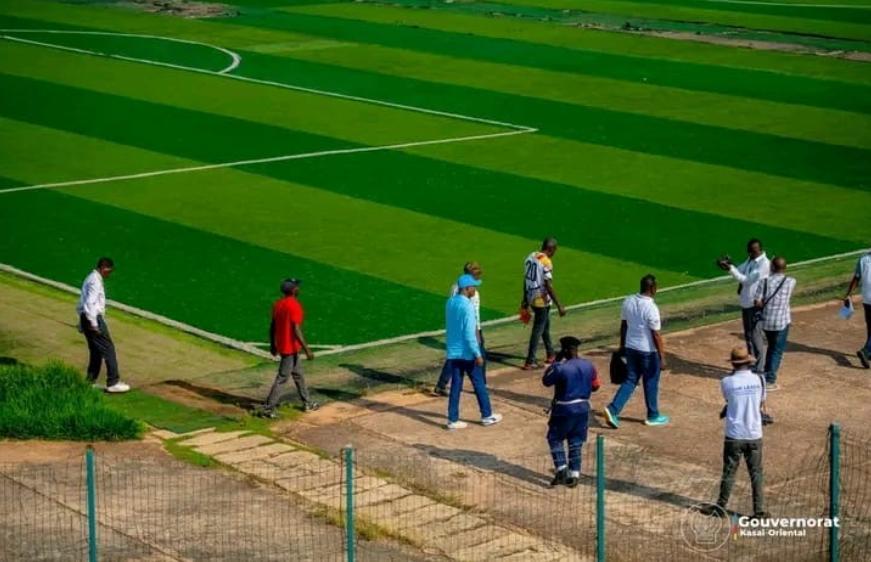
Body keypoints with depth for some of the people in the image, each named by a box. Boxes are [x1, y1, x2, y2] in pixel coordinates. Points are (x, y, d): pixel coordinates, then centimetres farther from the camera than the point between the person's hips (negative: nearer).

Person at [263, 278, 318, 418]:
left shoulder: (278, 304, 5)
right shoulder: (294, 306, -20)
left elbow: (272, 326, 12)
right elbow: (296, 330, -24)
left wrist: (272, 344, 23)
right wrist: (307, 350, -22)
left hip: (281, 345, 9)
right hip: (290, 347, -9)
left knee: (298, 375, 20)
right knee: (282, 378, -4)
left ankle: (307, 403, 31)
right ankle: (268, 408, -3)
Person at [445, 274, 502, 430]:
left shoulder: (450, 303, 5)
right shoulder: (467, 306, -19)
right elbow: (469, 333, -21)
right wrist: (477, 354, -17)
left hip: (452, 352, 7)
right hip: (467, 353, -7)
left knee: (455, 385, 9)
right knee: (478, 384, 8)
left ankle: (453, 419, 8)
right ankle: (487, 416, 18)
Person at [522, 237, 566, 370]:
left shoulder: (530, 257, 5)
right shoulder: (546, 262, -19)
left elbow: (526, 279, 12)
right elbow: (549, 286, -23)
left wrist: (525, 299, 22)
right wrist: (559, 306, -21)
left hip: (531, 298, 8)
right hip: (541, 300, -8)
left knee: (545, 325, 23)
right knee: (538, 330, -1)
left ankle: (550, 355, 36)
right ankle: (530, 362, 0)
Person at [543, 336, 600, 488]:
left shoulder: (560, 368, -19)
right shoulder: (589, 366, -2)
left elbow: (546, 381, -3)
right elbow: (595, 386, 9)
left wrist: (556, 361, -2)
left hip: (564, 409, -5)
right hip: (583, 408, 5)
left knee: (555, 438, 12)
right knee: (576, 441, 14)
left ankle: (561, 468, -1)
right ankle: (574, 474, 14)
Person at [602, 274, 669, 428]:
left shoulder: (628, 301, -2)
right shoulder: (651, 307, -22)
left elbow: (623, 325, 8)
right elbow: (656, 335, -19)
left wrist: (622, 346, 20)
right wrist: (662, 357, -13)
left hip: (630, 348, 6)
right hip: (648, 351, -6)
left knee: (630, 380, 14)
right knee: (651, 383, 11)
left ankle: (613, 409, -1)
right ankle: (653, 416, 26)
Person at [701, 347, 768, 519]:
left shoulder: (727, 382, -11)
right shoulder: (758, 379, -4)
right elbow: (760, 403, 8)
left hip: (734, 435, -1)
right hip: (754, 434, 2)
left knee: (729, 472, 9)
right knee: (756, 473, 10)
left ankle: (721, 507, 18)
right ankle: (759, 510, 13)